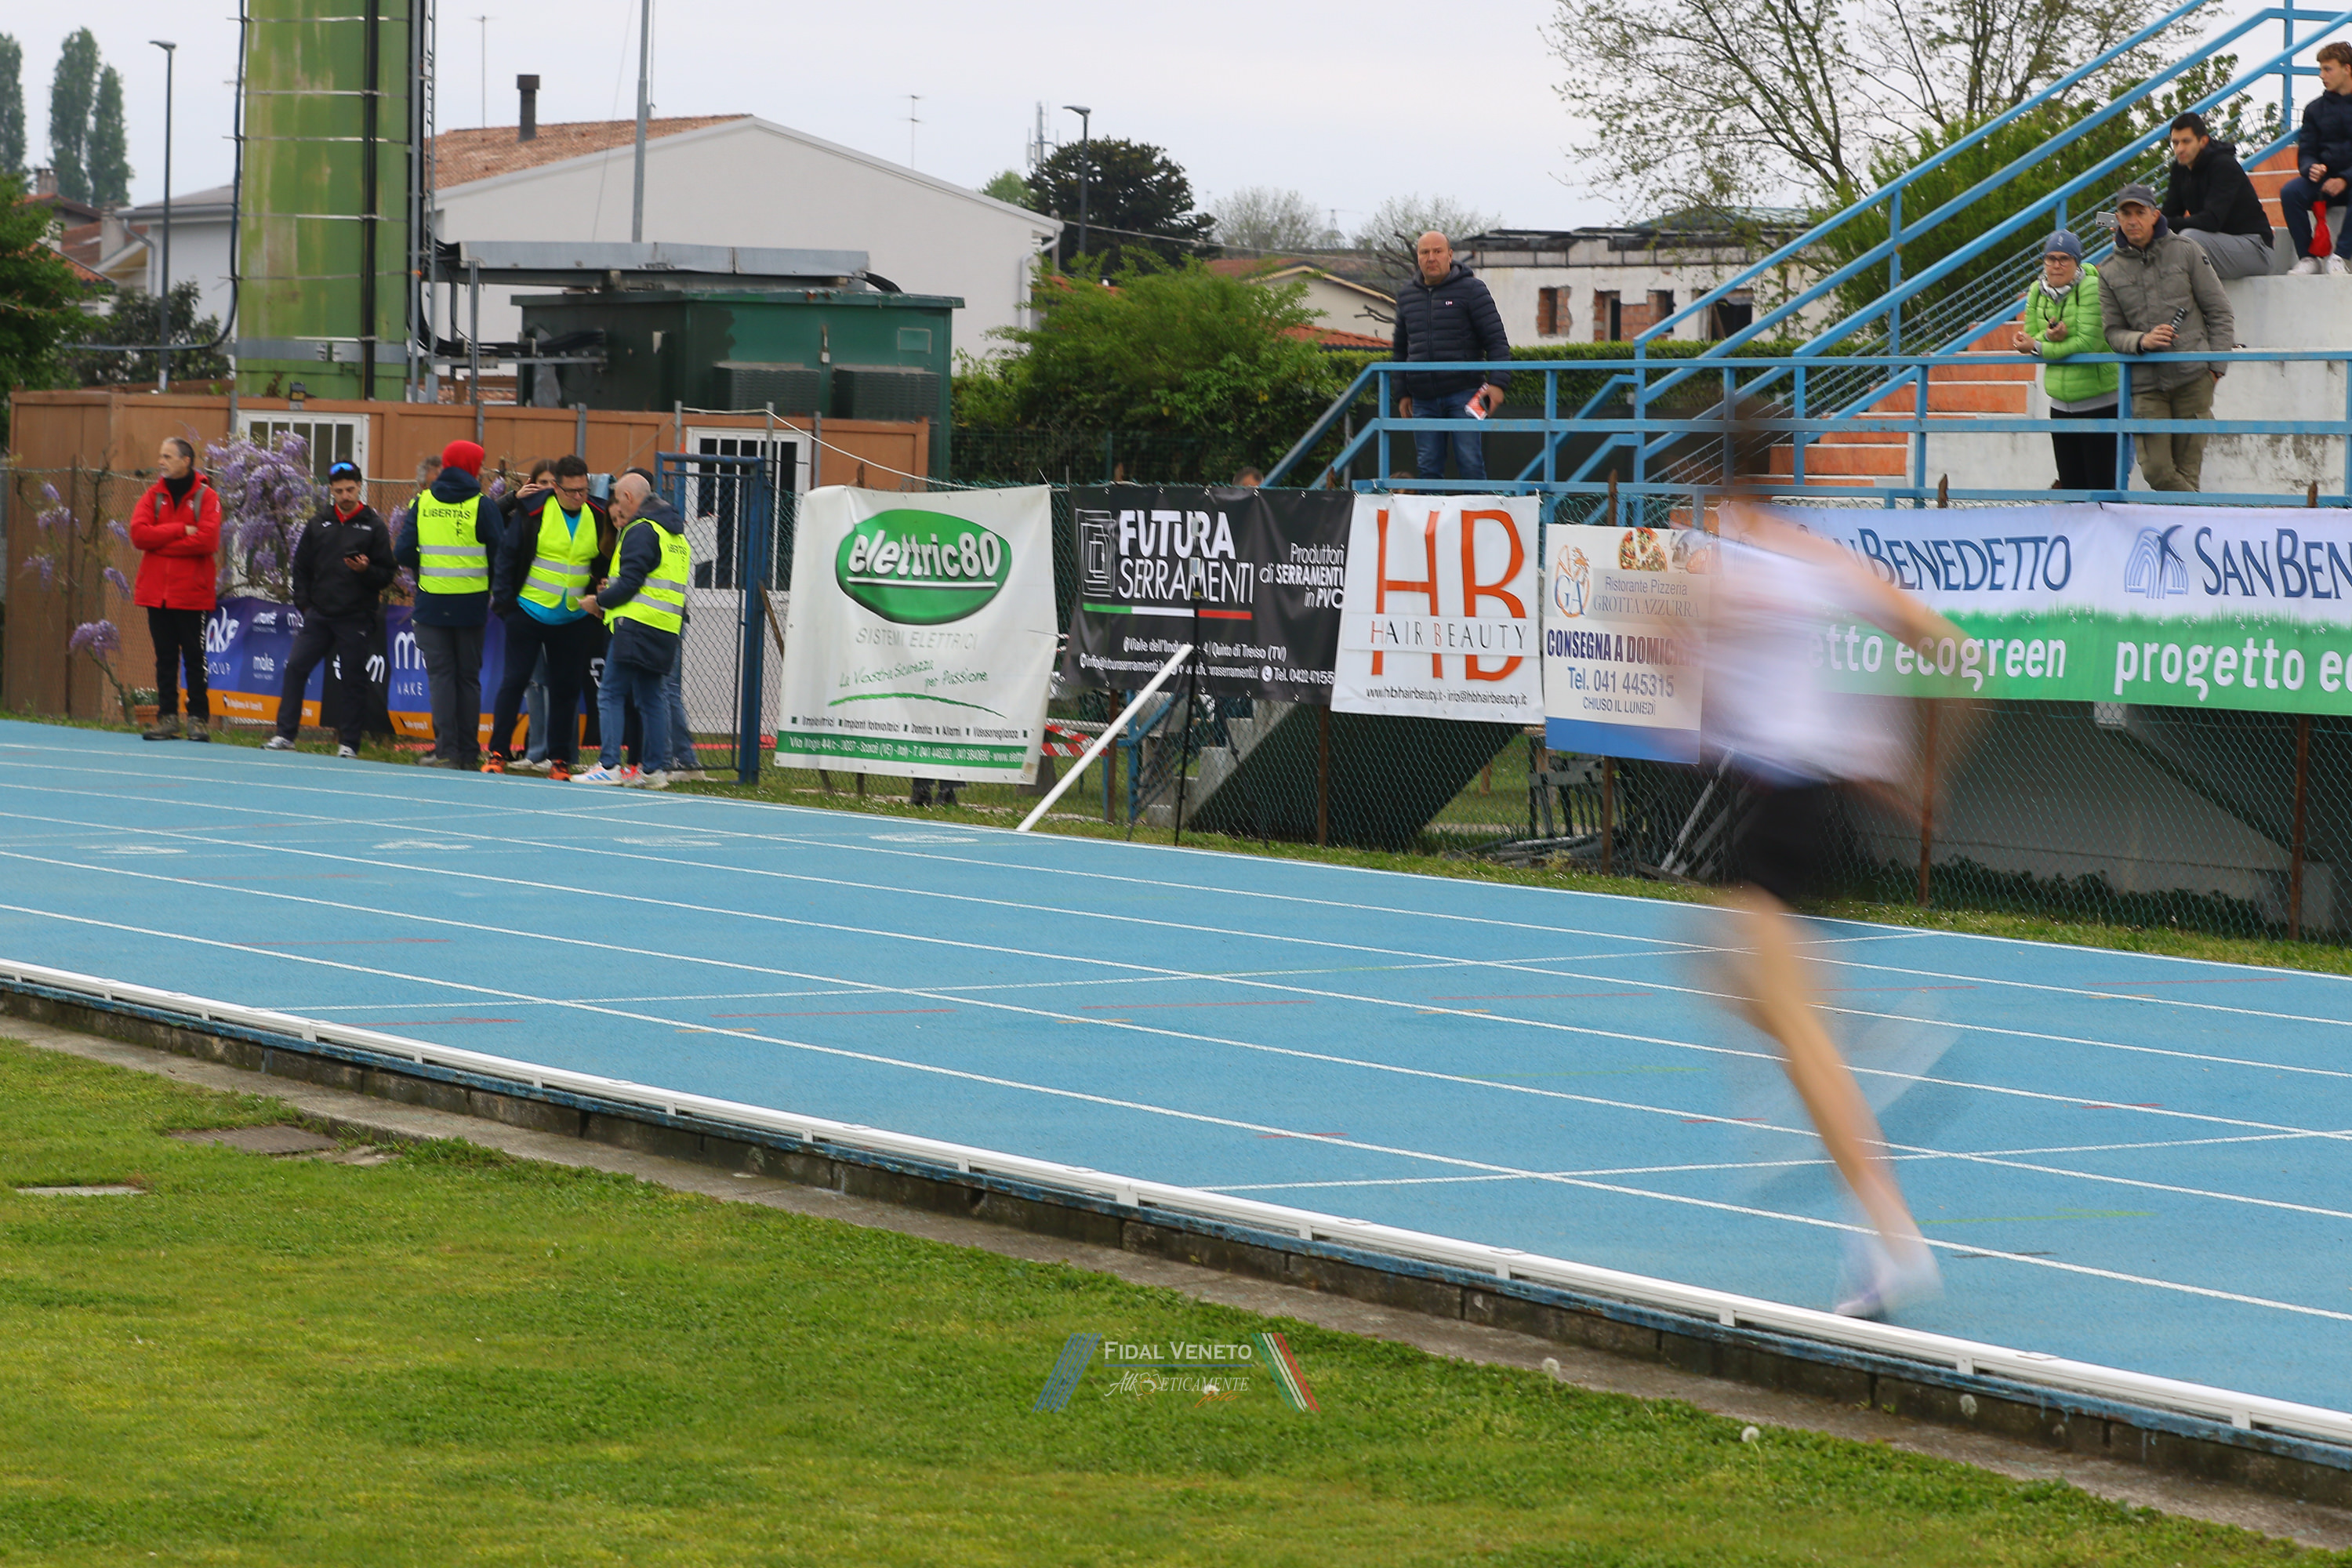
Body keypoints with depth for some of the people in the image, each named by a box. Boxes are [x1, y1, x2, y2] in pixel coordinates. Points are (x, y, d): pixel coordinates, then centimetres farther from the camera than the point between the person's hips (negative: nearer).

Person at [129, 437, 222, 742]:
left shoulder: (206, 497, -2)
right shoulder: (153, 496, 10)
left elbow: (207, 539, -16)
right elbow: (138, 533, -5)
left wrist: (161, 543, -11)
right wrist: (181, 530, -13)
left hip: (192, 594, -4)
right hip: (156, 591, 4)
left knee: (194, 658, 0)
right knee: (165, 658, 6)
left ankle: (199, 718, 4)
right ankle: (167, 717, 10)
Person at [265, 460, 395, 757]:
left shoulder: (373, 526, 2)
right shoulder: (318, 524, 11)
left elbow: (387, 573, 2)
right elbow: (301, 567, 16)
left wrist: (366, 570, -18)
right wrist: (304, 603, 6)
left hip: (354, 618, -3)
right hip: (318, 615, 3)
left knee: (352, 679, 0)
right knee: (295, 667, -4)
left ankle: (348, 743, 7)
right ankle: (285, 734, 3)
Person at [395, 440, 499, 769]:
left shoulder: (421, 503, 0)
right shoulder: (482, 506, -5)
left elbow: (403, 552, -3)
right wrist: (494, 593, 9)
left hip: (432, 603, 0)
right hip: (472, 603, 0)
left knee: (440, 675, 3)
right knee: (468, 676, 9)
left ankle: (446, 751, -6)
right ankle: (468, 752, 9)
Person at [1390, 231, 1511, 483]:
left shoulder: (1471, 290, 1)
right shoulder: (1406, 296, 15)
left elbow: (1497, 340, -2)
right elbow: (1400, 350, 24)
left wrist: (1497, 382, -13)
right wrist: (1402, 395, 19)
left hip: (1463, 394, -4)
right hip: (1424, 400, 5)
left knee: (1470, 464, -8)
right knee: (1428, 469, 3)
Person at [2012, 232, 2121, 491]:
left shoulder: (2091, 288, -14)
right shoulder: (2037, 292, 6)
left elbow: (2089, 342, -20)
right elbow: (2029, 339, 5)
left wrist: (2039, 346, -14)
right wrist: (2049, 336, -18)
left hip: (2099, 400, -6)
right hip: (2060, 403, 6)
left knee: (2101, 485, -6)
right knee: (2071, 486, 9)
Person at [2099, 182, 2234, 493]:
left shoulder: (2186, 252, 4)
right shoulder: (2110, 273, 9)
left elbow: (2219, 312, 6)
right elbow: (2113, 331, 9)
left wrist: (2217, 365, -2)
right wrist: (2141, 341, -13)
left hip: (2193, 377, -2)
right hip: (2146, 383, 2)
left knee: (2186, 471, -2)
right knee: (2157, 471, -10)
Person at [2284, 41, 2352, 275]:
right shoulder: (2316, 109, 11)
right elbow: (2305, 153, 9)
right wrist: (2311, 168, -16)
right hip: (2325, 179, 4)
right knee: (2290, 192, -27)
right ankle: (2307, 258, -21)